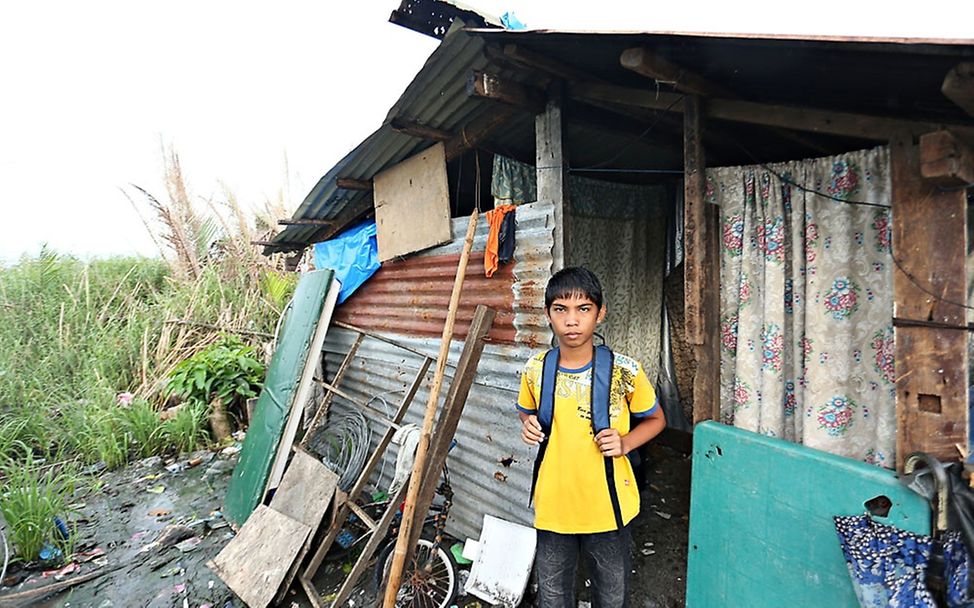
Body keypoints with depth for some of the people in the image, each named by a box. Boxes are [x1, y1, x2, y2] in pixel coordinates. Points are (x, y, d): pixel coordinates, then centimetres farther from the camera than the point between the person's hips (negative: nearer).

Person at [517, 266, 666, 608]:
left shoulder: (624, 371, -16)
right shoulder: (536, 370, -9)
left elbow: (655, 419, 1)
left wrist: (625, 442, -17)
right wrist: (528, 425, -11)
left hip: (607, 505, -1)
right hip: (553, 504, 2)